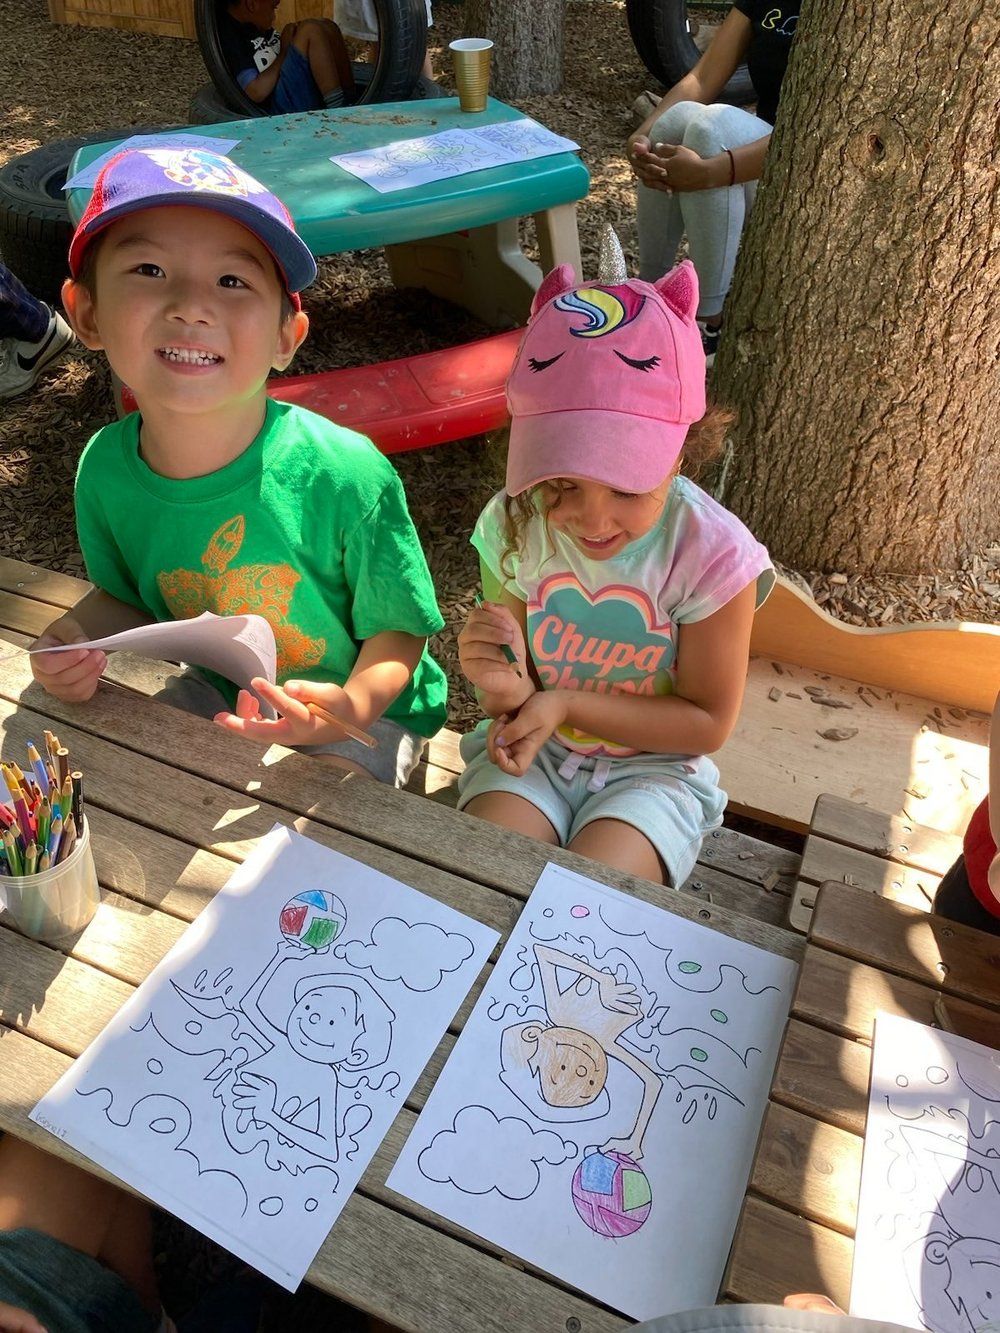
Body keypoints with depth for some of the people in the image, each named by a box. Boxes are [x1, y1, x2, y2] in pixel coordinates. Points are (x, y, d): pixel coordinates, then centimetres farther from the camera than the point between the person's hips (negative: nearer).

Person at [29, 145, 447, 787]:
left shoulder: (346, 475, -28)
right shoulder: (104, 469, -13)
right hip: (216, 694, 5)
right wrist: (80, 638, -15)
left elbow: (398, 628, -15)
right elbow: (128, 594, 7)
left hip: (365, 711, -4)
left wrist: (354, 706, -35)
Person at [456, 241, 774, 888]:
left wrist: (566, 702, -21)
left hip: (653, 768, -2)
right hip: (532, 753, 2)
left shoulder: (711, 552, -20)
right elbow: (512, 687, -1)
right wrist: (507, 689, -28)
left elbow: (709, 721, -12)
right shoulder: (514, 525, -12)